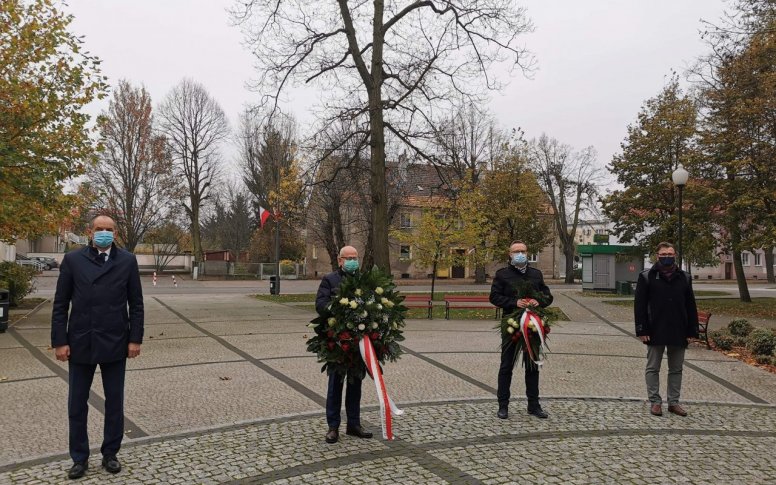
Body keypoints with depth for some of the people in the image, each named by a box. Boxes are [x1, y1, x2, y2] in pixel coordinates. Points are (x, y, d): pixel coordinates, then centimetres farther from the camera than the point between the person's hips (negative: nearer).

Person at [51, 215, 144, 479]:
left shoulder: (127, 261, 1)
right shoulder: (73, 259, 1)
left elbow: (136, 304, 2)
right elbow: (60, 304, 1)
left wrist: (135, 339, -4)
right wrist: (60, 341, -5)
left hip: (115, 344, 0)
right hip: (80, 343, 0)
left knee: (114, 403, 9)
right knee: (77, 405, 9)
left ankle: (110, 454, 25)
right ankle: (79, 458, 23)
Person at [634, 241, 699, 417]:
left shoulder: (684, 278, 6)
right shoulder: (646, 277, -3)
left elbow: (691, 307, 8)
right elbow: (639, 305, -6)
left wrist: (692, 330, 3)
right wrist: (642, 330, -11)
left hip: (678, 333, 3)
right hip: (655, 332, -3)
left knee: (676, 369, 11)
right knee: (653, 368, 5)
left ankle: (673, 402, 21)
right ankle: (655, 401, 14)